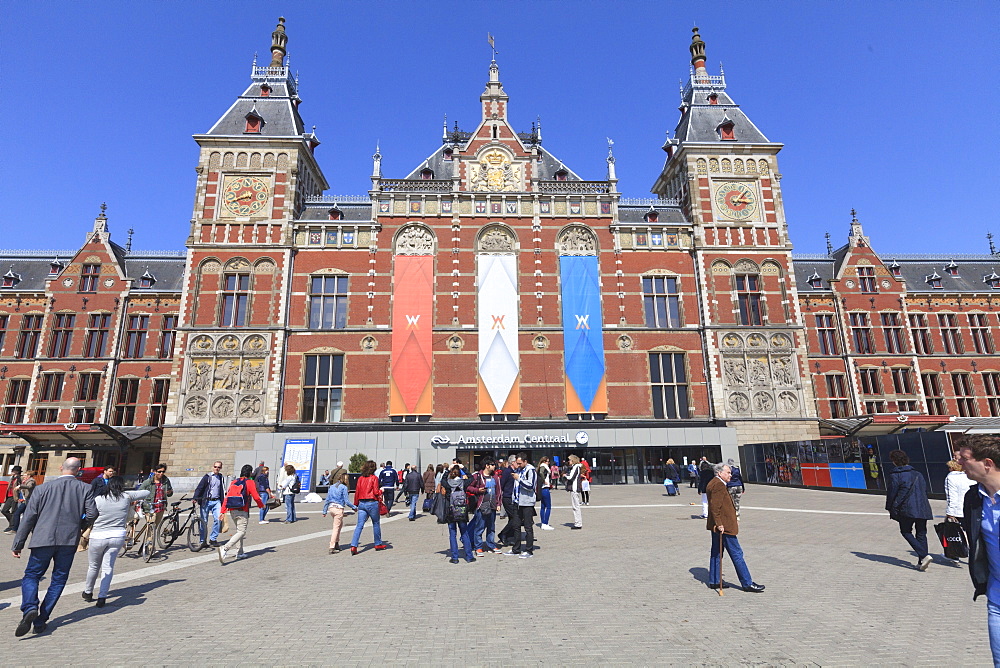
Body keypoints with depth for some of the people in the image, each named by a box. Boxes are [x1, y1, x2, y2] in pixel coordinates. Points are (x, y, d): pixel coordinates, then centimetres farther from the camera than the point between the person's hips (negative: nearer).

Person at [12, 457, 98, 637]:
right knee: (59, 579, 12)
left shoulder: (44, 488, 1)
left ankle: (30, 609, -13)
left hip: (43, 539, 0)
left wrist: (18, 544, 8)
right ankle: (40, 621, 11)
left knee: (31, 576, 11)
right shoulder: (84, 488, 0)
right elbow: (92, 514, -6)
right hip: (69, 540, 0)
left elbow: (29, 517, 0)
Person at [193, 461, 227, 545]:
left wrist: (223, 503, 22)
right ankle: (203, 541, 16)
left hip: (216, 501, 3)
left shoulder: (221, 478, 12)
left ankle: (213, 539, 1)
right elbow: (199, 487, -5)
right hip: (206, 501, -2)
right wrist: (195, 497, -19)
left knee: (218, 519, -12)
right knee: (204, 521, 2)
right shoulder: (207, 476, -1)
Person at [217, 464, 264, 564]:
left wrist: (223, 511, 8)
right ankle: (225, 548, -25)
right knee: (241, 532, -6)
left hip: (232, 511, 7)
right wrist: (261, 505, 10)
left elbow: (226, 497, 7)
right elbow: (256, 497, -8)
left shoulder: (233, 482, 13)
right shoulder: (250, 482, -4)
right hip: (242, 511, -7)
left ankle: (240, 552, 24)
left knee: (239, 530, 21)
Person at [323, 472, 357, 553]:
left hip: (331, 507, 7)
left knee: (340, 524, 22)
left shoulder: (332, 487, 12)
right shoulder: (343, 487, -8)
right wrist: (354, 507, 2)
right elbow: (346, 501, -9)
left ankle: (336, 543, 22)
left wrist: (324, 511, 18)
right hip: (338, 508, -7)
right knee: (336, 528, -1)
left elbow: (327, 500, 13)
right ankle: (332, 548, -2)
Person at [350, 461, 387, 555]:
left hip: (361, 503, 4)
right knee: (376, 523, 13)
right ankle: (378, 544, 24)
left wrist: (356, 504, 17)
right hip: (372, 503, -4)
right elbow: (376, 492, -11)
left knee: (359, 525, 1)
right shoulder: (374, 478, -7)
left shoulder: (360, 478, 6)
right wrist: (381, 491, 9)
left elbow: (357, 492, 8)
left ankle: (353, 546, -11)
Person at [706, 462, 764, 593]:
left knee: (716, 553, 13)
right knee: (736, 554, -1)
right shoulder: (718, 485, -18)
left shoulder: (713, 484, 15)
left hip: (718, 526, 10)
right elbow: (715, 506, -24)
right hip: (725, 526, -10)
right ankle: (747, 583, 6)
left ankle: (714, 581, 19)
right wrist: (719, 524, -23)